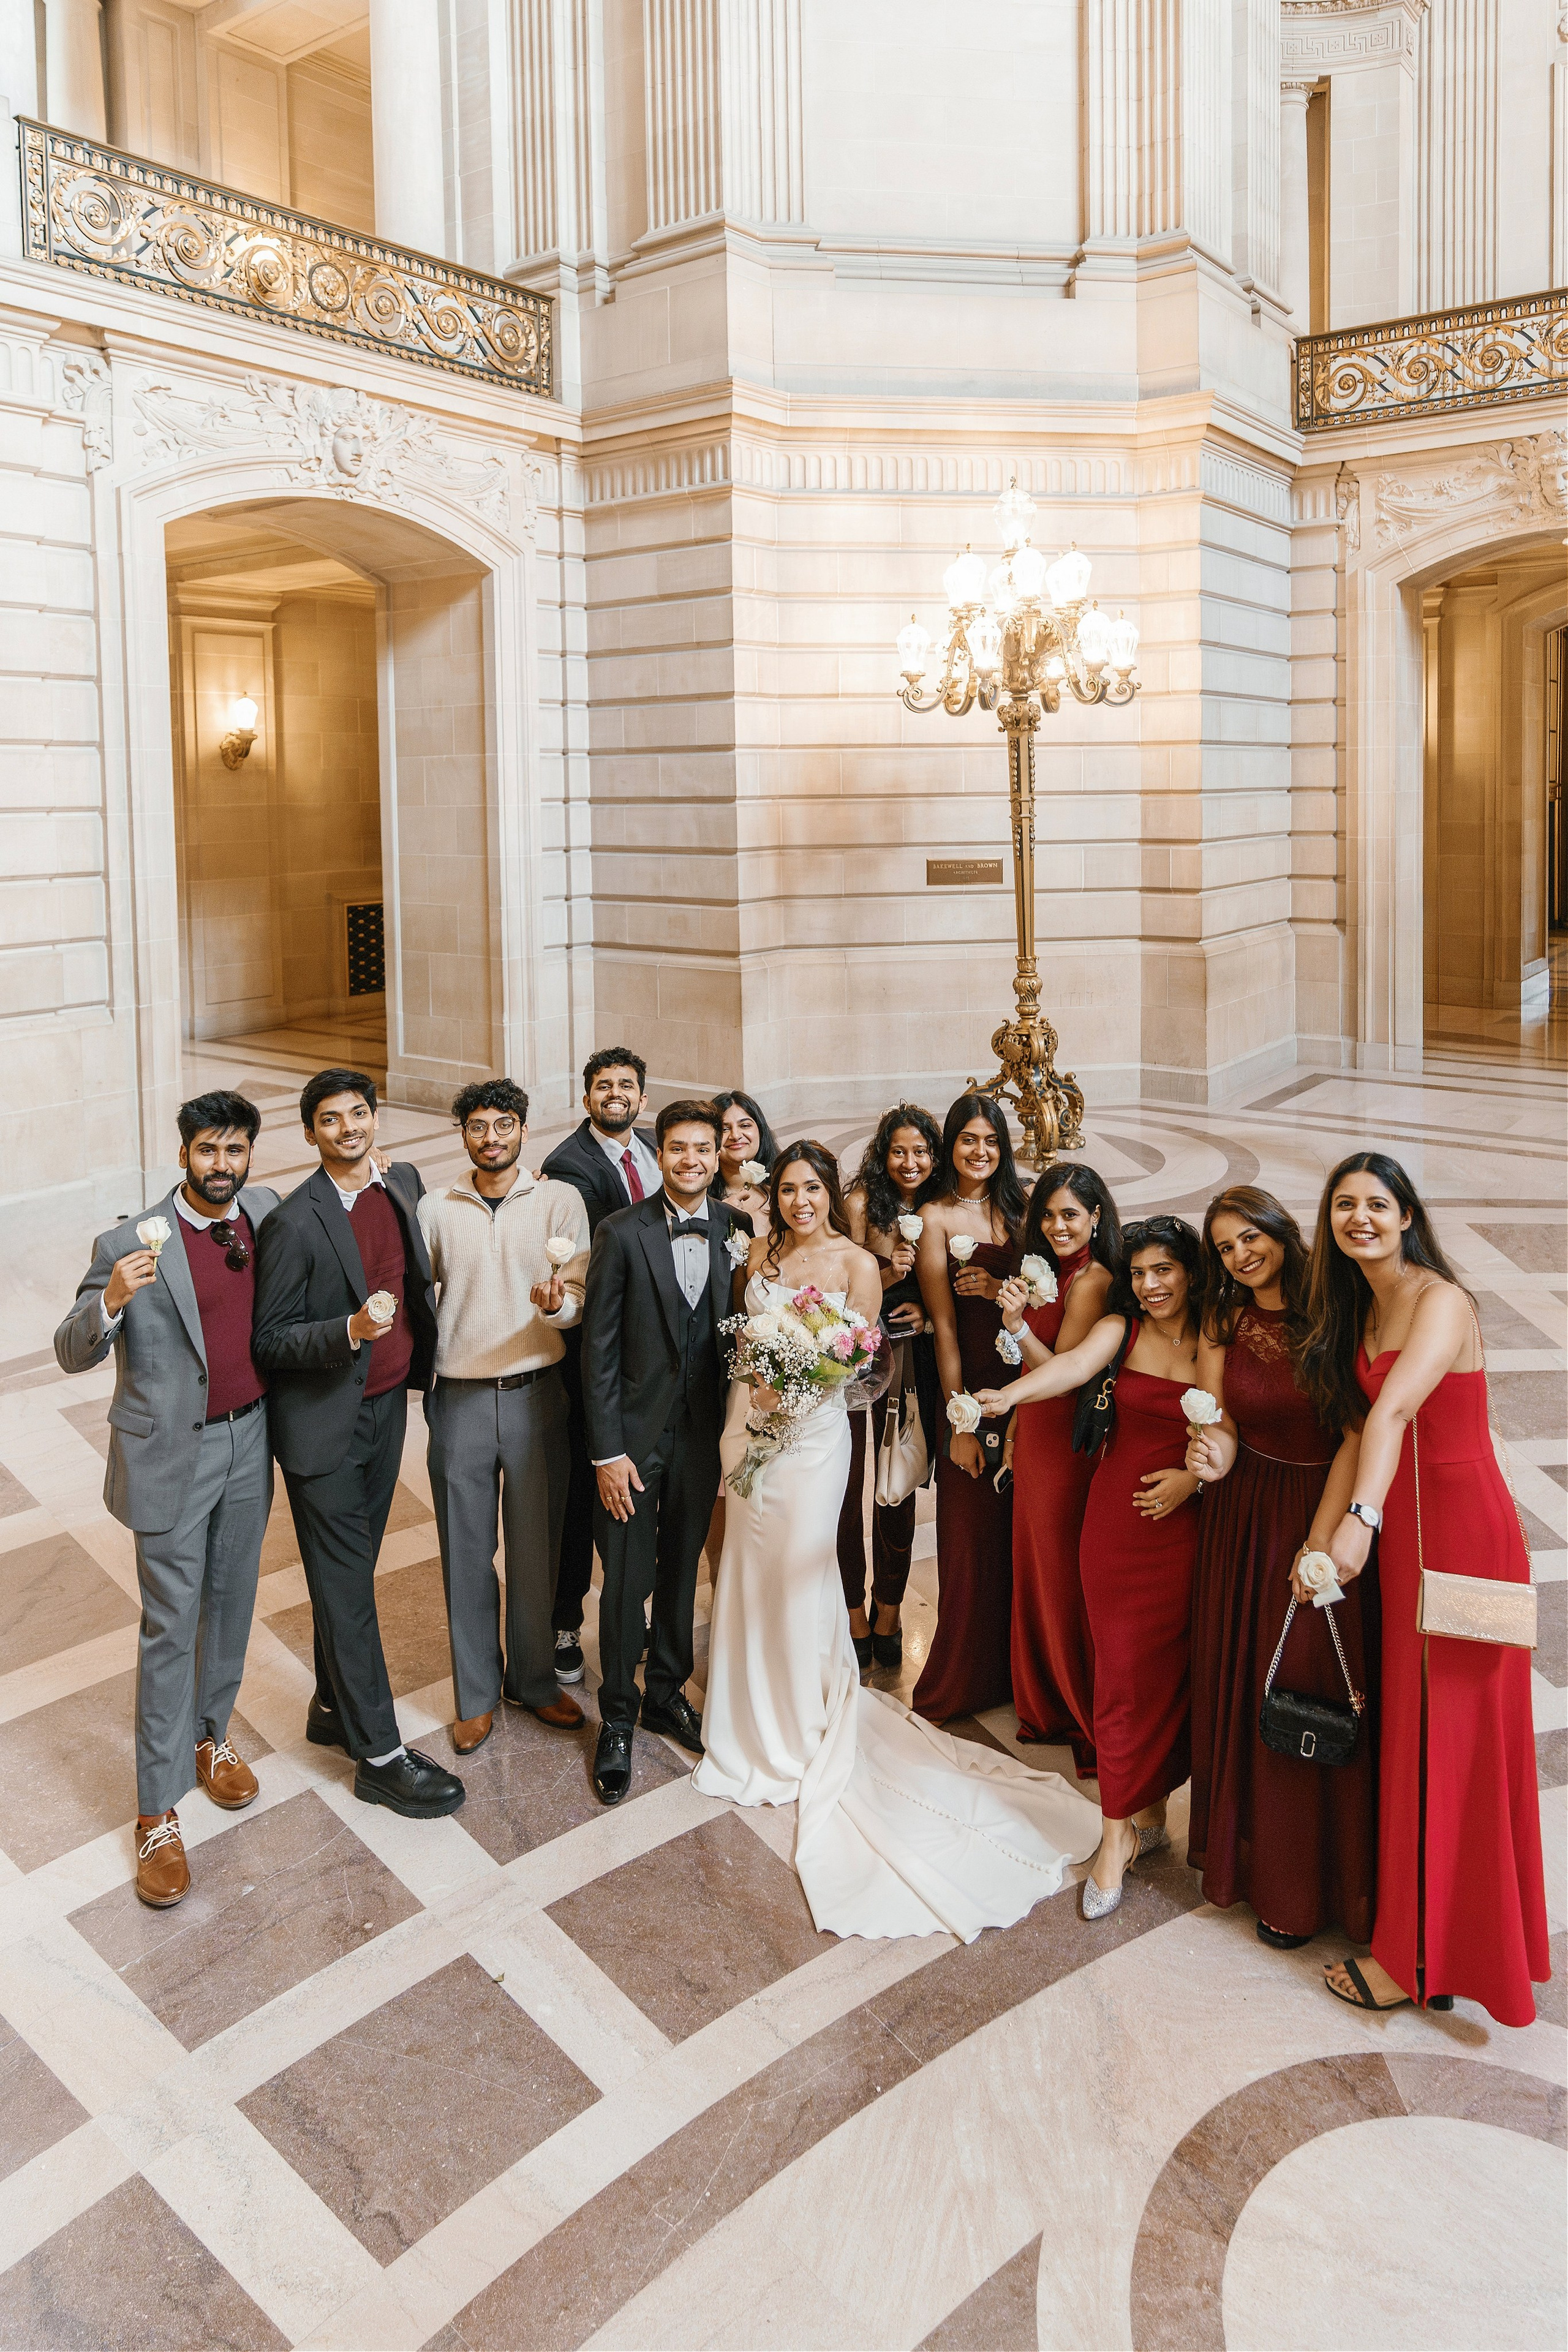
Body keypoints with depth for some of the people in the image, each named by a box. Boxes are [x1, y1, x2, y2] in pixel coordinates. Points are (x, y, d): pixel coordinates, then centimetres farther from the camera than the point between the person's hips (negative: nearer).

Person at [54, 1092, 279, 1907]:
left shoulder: (267, 1211, -1)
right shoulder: (130, 1245, -15)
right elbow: (71, 1354, -14)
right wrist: (111, 1301, -33)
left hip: (250, 1442, 5)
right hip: (173, 1455, -5)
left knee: (231, 1604, 19)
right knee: (170, 1629, 0)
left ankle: (209, 1736, 40)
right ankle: (159, 1812, 10)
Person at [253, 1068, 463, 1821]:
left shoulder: (402, 1182, 2)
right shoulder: (295, 1223, -18)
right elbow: (269, 1340, -15)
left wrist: (413, 1345, 12)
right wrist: (351, 1330, -29)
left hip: (387, 1406, 7)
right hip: (325, 1421, -6)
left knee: (354, 1570, 19)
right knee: (346, 1588, 2)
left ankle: (333, 1709, 36)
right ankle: (380, 1756, 10)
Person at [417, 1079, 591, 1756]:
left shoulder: (560, 1200, -1)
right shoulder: (435, 1209, 5)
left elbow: (581, 1299, -4)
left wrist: (557, 1302, -26)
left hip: (535, 1395, -1)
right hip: (459, 1400, 1)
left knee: (536, 1547, 9)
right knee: (466, 1553, 8)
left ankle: (533, 1679, 28)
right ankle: (477, 1693, 23)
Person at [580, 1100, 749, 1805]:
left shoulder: (736, 1231, 0)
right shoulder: (622, 1233, -10)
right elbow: (598, 1347, -9)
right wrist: (607, 1450, -12)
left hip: (703, 1432, 3)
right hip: (635, 1434, -3)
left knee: (682, 1570, 17)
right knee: (628, 1581, 3)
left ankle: (666, 1693, 36)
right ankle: (617, 1720, 21)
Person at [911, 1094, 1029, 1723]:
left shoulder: (1018, 1206, 8)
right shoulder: (937, 1218, -5)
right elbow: (944, 1327, -8)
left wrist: (1000, 1288, -12)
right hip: (971, 1385, -4)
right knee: (973, 1535, 3)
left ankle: (1016, 1668, 26)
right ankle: (963, 1681, 19)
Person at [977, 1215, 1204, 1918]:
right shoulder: (1120, 1328, 0)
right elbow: (1074, 1364, -19)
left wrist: (1195, 1477, -14)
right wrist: (1011, 1393, -37)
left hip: (1188, 1522, 0)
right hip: (1116, 1517, 0)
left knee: (1168, 1667, 5)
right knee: (1122, 1668, 1)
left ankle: (1144, 1811, 22)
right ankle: (1123, 1829, 11)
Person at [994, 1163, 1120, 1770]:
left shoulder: (1093, 1281, -17)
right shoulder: (1051, 1274, 10)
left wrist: (1017, 1326, -30)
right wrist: (1014, 1431, 13)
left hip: (1068, 1445, -8)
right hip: (1036, 1437, 9)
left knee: (1062, 1573, 2)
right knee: (1037, 1567, 16)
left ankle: (1081, 1716, 18)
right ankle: (1047, 1705, 30)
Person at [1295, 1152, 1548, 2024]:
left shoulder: (1440, 1301, -17)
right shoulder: (1361, 1311, 9)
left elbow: (1394, 1407, -34)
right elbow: (1360, 1430, 7)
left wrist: (1362, 1517, -47)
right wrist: (1321, 1541, 0)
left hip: (1461, 1534, -8)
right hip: (1402, 1534, 8)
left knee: (1445, 1738, 1)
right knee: (1409, 1725, 16)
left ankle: (1427, 1960, 13)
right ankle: (1420, 1926, 33)